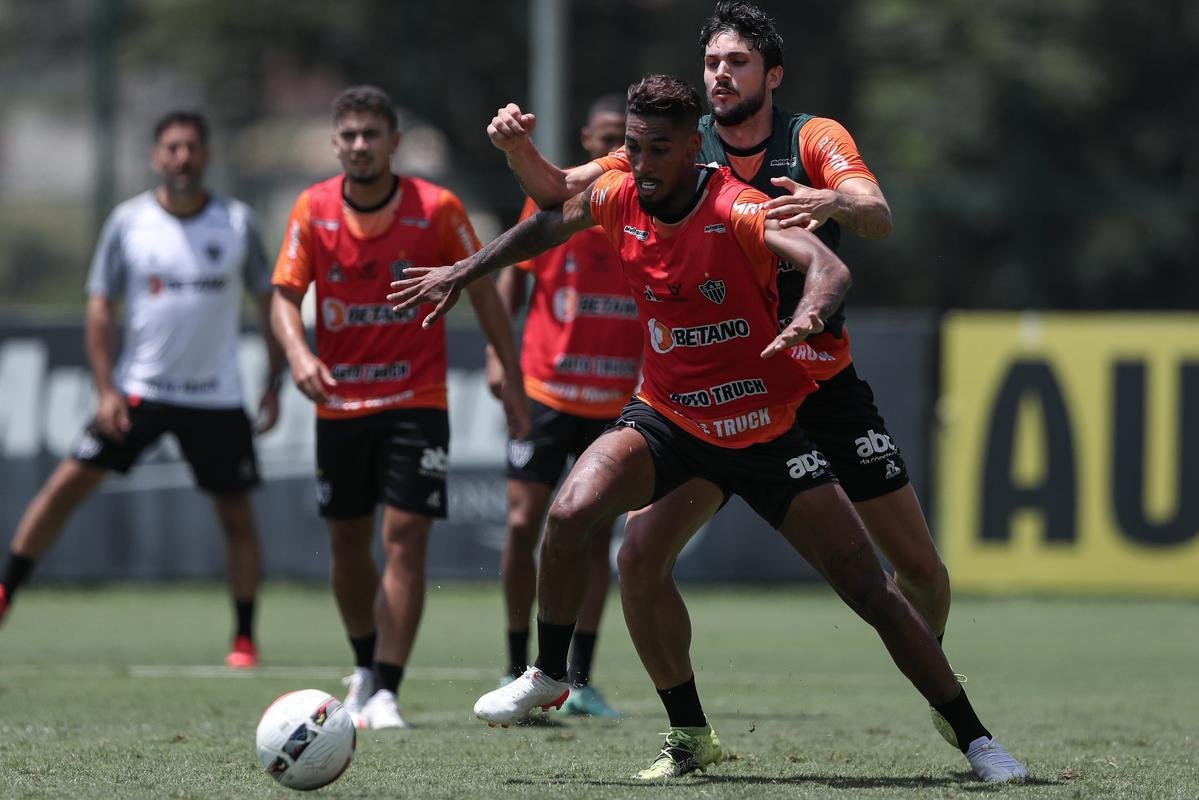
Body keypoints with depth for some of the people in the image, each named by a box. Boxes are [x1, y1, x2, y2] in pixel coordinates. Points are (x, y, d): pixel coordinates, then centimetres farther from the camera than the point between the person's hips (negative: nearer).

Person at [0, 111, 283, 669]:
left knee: (236, 514, 0)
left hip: (216, 397, 0)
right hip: (140, 388, 0)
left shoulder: (237, 224, -1)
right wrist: (106, 389, -8)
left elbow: (270, 303, 7)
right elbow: (101, 307, 1)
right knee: (70, 481, -8)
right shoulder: (128, 222, -1)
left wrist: (274, 384, 2)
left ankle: (245, 639, 10)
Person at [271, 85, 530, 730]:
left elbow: (482, 289, 1)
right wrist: (298, 352, -24)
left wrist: (511, 376, 0)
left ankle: (385, 694, -13)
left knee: (406, 538, -13)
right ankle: (366, 666, 34)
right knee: (347, 543, 11)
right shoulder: (313, 210, -3)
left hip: (416, 399, -3)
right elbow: (285, 296, -3)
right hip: (339, 402, 3)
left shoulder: (436, 209, -8)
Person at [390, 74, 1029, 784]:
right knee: (570, 514, -24)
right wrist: (463, 273, 19)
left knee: (869, 588, -6)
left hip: (766, 428, -3)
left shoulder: (738, 210, -23)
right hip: (667, 418, 3)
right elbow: (549, 226, 17)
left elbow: (828, 267, -40)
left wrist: (808, 316, -61)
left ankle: (974, 739, 5)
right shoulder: (617, 200, -7)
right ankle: (549, 676, -1)